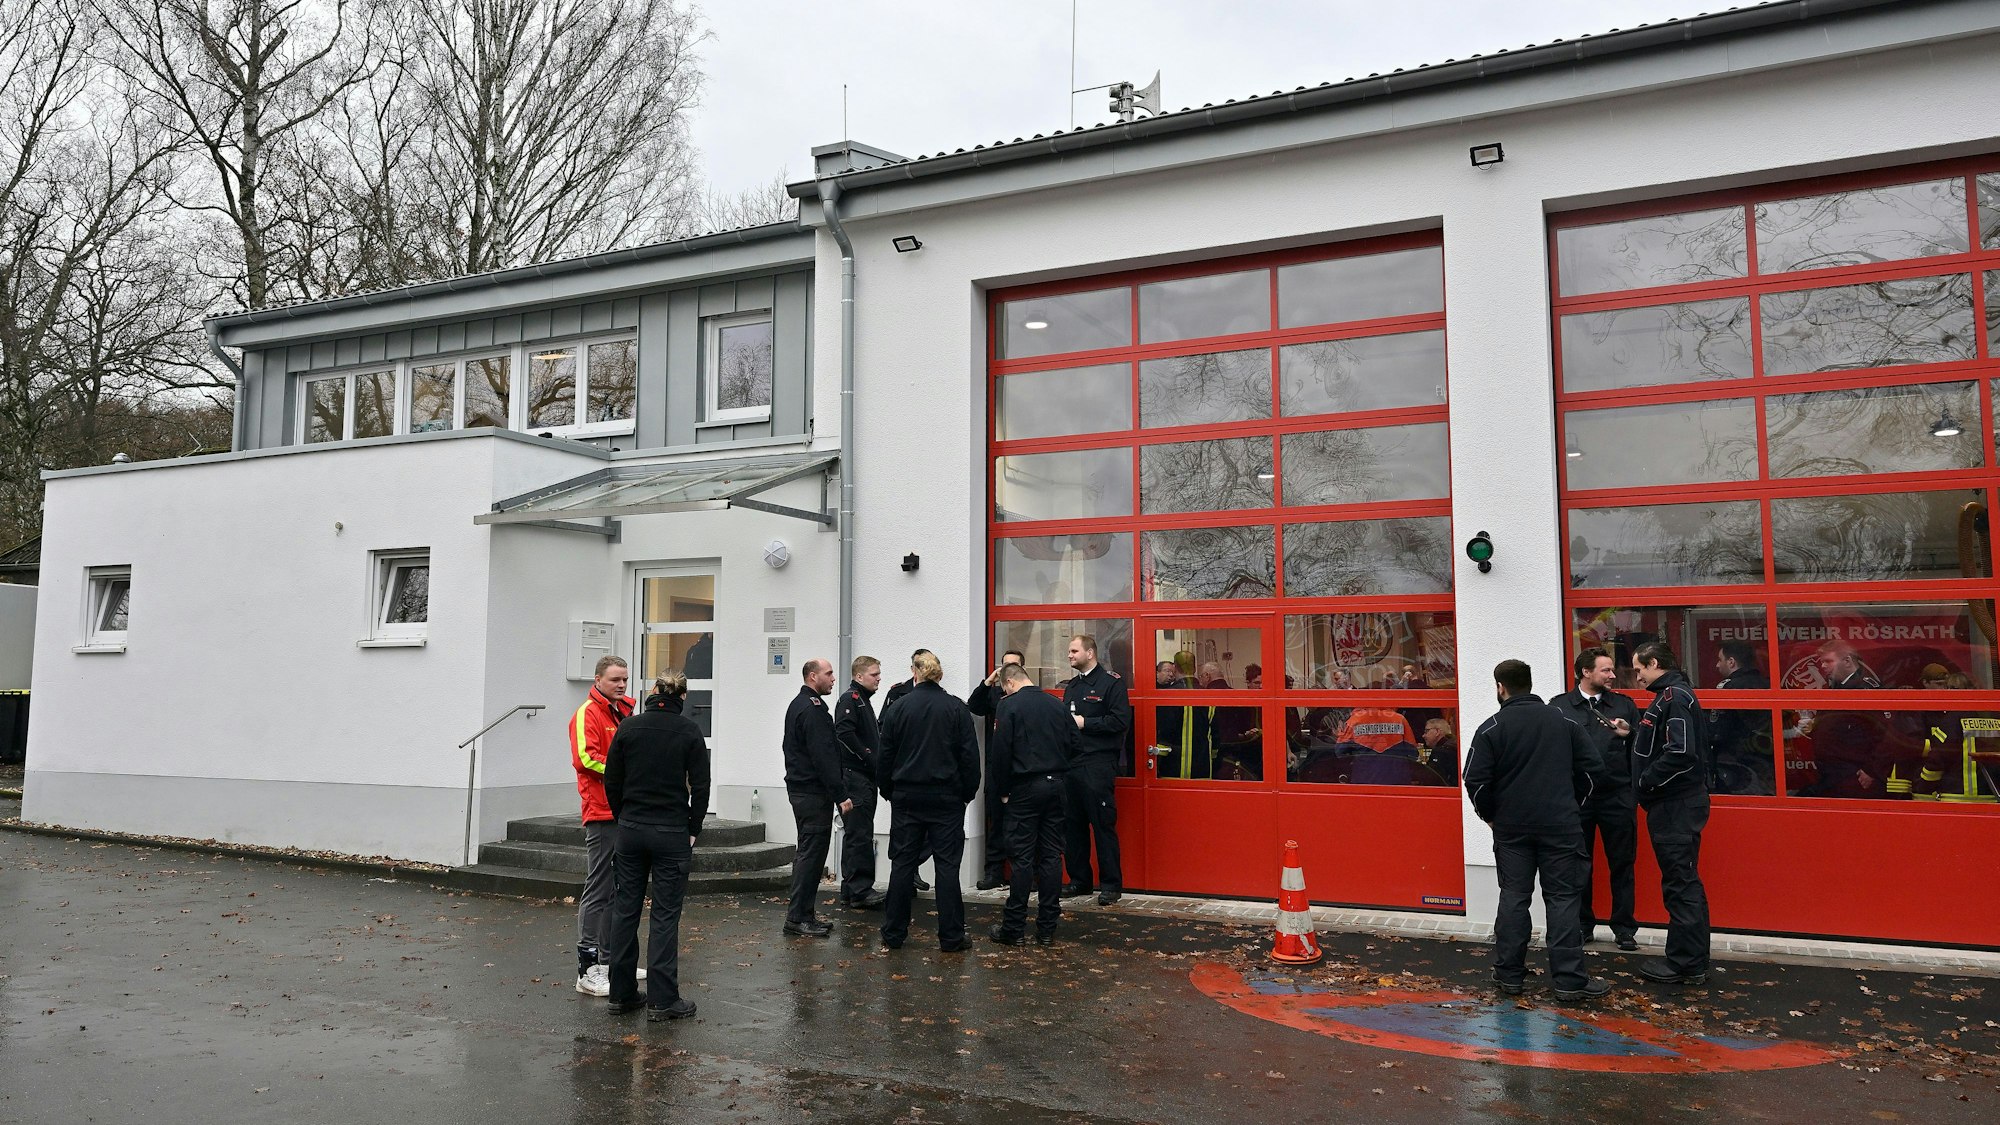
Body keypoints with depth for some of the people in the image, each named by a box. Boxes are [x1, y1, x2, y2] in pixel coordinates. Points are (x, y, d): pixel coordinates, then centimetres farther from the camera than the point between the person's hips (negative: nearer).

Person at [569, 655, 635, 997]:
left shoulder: (624, 712, 18)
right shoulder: (588, 714, -8)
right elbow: (585, 757, -21)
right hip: (602, 814, -9)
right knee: (598, 889, -7)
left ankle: (610, 959, 24)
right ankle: (588, 969, -2)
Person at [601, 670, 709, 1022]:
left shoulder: (629, 726, 1)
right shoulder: (690, 730, -6)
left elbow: (611, 780, 3)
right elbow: (700, 786, -7)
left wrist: (624, 818, 14)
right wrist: (693, 830, 3)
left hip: (631, 830, 3)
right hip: (672, 832, -3)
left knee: (625, 910, 11)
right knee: (665, 914, 0)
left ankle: (622, 993, 18)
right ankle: (662, 1000, 1)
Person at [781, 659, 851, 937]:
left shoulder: (798, 705, 17)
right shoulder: (813, 710, -17)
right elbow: (824, 756, -22)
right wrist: (841, 794, -21)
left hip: (800, 787, 11)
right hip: (814, 792, -11)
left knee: (807, 852, 15)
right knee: (812, 853, -6)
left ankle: (804, 913, 21)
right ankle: (799, 917, -3)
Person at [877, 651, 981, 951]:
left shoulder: (898, 709, -1)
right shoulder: (956, 708, -4)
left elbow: (885, 757, 4)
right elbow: (970, 755, -3)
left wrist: (887, 790, 15)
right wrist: (968, 792, 7)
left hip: (907, 798, 1)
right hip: (947, 798, -1)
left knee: (902, 864, 8)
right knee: (947, 865, 2)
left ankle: (894, 934, 13)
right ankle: (951, 936, 4)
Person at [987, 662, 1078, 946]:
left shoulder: (1009, 705, -7)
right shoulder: (1056, 704, 7)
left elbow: (1001, 751, -10)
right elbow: (1074, 744, 9)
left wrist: (1003, 790, 0)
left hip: (1025, 787, -5)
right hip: (1056, 785, 5)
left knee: (1022, 857, -1)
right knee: (1051, 856, 7)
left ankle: (1014, 928, 4)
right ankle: (1047, 928, 12)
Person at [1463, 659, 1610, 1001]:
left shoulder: (1491, 729, -6)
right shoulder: (1564, 720, 3)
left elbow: (1476, 780, -10)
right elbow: (1592, 767, 4)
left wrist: (1490, 814, 7)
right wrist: (1572, 803, 16)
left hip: (1511, 828, -1)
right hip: (1560, 826, 1)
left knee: (1513, 897, 8)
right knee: (1562, 898, 4)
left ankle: (1509, 975, 14)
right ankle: (1570, 980, 3)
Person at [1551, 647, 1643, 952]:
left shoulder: (1624, 704, 10)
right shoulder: (1559, 706, 4)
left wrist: (1629, 734, -10)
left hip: (1618, 796, 1)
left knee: (1622, 864, 6)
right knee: (1578, 864, 6)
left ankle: (1624, 929, 17)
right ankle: (1582, 926, 17)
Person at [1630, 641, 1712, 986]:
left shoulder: (1674, 698, -17)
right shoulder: (1671, 695, 15)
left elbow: (1680, 753, -26)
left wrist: (1646, 782, -16)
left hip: (1676, 805, -11)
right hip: (1677, 803, 11)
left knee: (1680, 884, -3)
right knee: (1685, 883, 15)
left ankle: (1684, 964, 4)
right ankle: (1693, 960, 24)